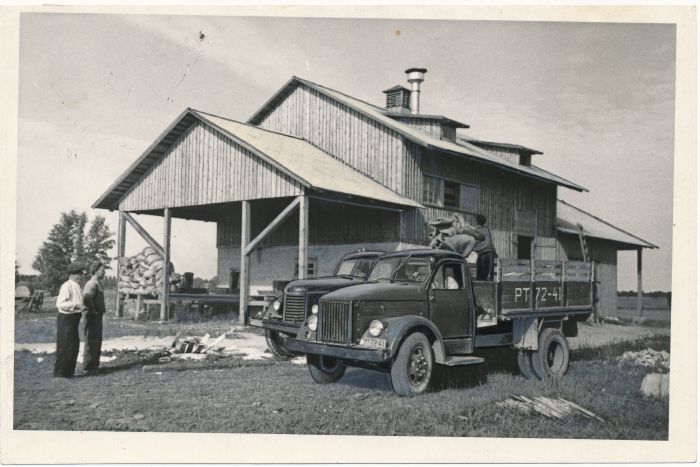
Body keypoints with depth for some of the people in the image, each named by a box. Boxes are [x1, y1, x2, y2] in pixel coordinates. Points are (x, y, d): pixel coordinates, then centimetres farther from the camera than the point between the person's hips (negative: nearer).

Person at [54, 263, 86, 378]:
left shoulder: (77, 286, 14)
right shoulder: (67, 286, -16)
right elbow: (60, 304, -23)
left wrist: (83, 306, 11)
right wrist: (76, 305, -26)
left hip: (74, 318, 10)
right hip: (66, 318, -10)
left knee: (74, 346, 15)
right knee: (64, 347, -3)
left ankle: (68, 372, 27)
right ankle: (59, 373, 7)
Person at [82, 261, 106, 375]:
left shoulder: (97, 283, 16)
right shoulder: (92, 283, -16)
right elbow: (87, 298, -30)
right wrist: (93, 311, -21)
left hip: (97, 316, 10)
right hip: (93, 317, -10)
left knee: (97, 342, 16)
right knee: (91, 343, -3)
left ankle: (94, 365, 26)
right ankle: (88, 368, 3)